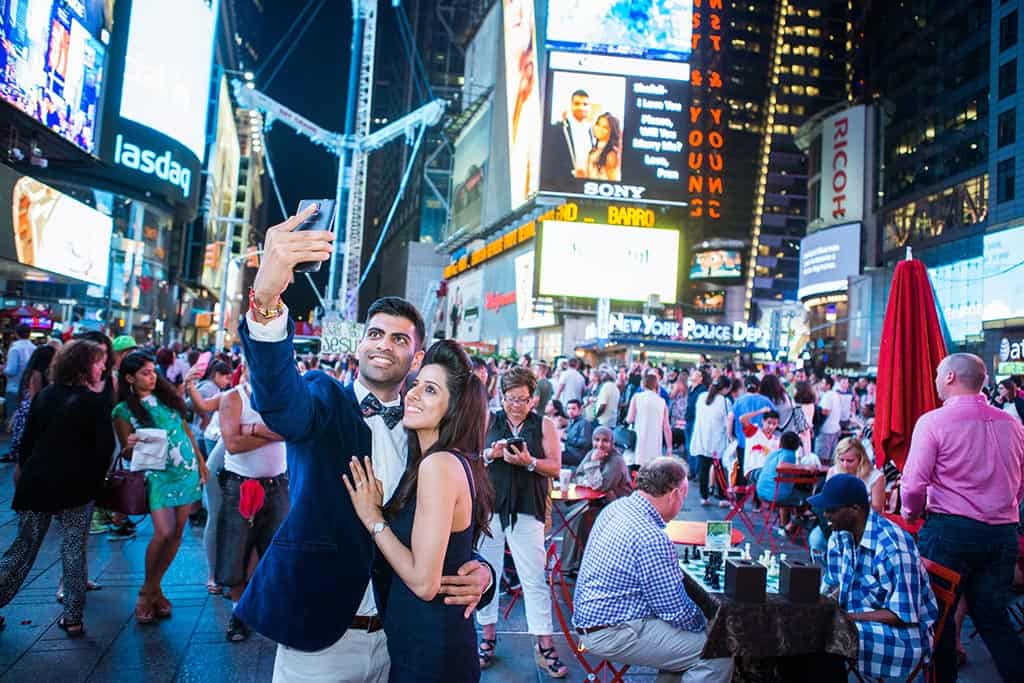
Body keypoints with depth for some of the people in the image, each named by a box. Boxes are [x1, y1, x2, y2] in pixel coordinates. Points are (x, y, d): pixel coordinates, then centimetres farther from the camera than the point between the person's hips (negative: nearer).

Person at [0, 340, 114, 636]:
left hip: (35, 482, 4)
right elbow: (105, 447, -14)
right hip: (76, 487, -4)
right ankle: (73, 618, 10)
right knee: (74, 550, 6)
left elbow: (27, 440, 8)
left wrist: (25, 472, 19)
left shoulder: (44, 395, 3)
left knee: (24, 545, 17)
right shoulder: (96, 401, -12)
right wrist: (95, 481, 1)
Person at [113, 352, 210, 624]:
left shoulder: (167, 395, 6)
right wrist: (130, 446, -25)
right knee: (163, 533, -15)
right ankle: (148, 590, 8)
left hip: (187, 471, 4)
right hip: (157, 475, -4)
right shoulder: (124, 411, -4)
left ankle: (155, 586, 21)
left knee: (177, 532, 4)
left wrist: (201, 462, 12)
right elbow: (126, 454, -1)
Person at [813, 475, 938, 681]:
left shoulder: (894, 547, -24)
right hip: (859, 618, 8)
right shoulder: (840, 536, 1)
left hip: (906, 632, -7)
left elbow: (903, 615, -22)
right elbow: (835, 585, 11)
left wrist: (847, 617, -25)